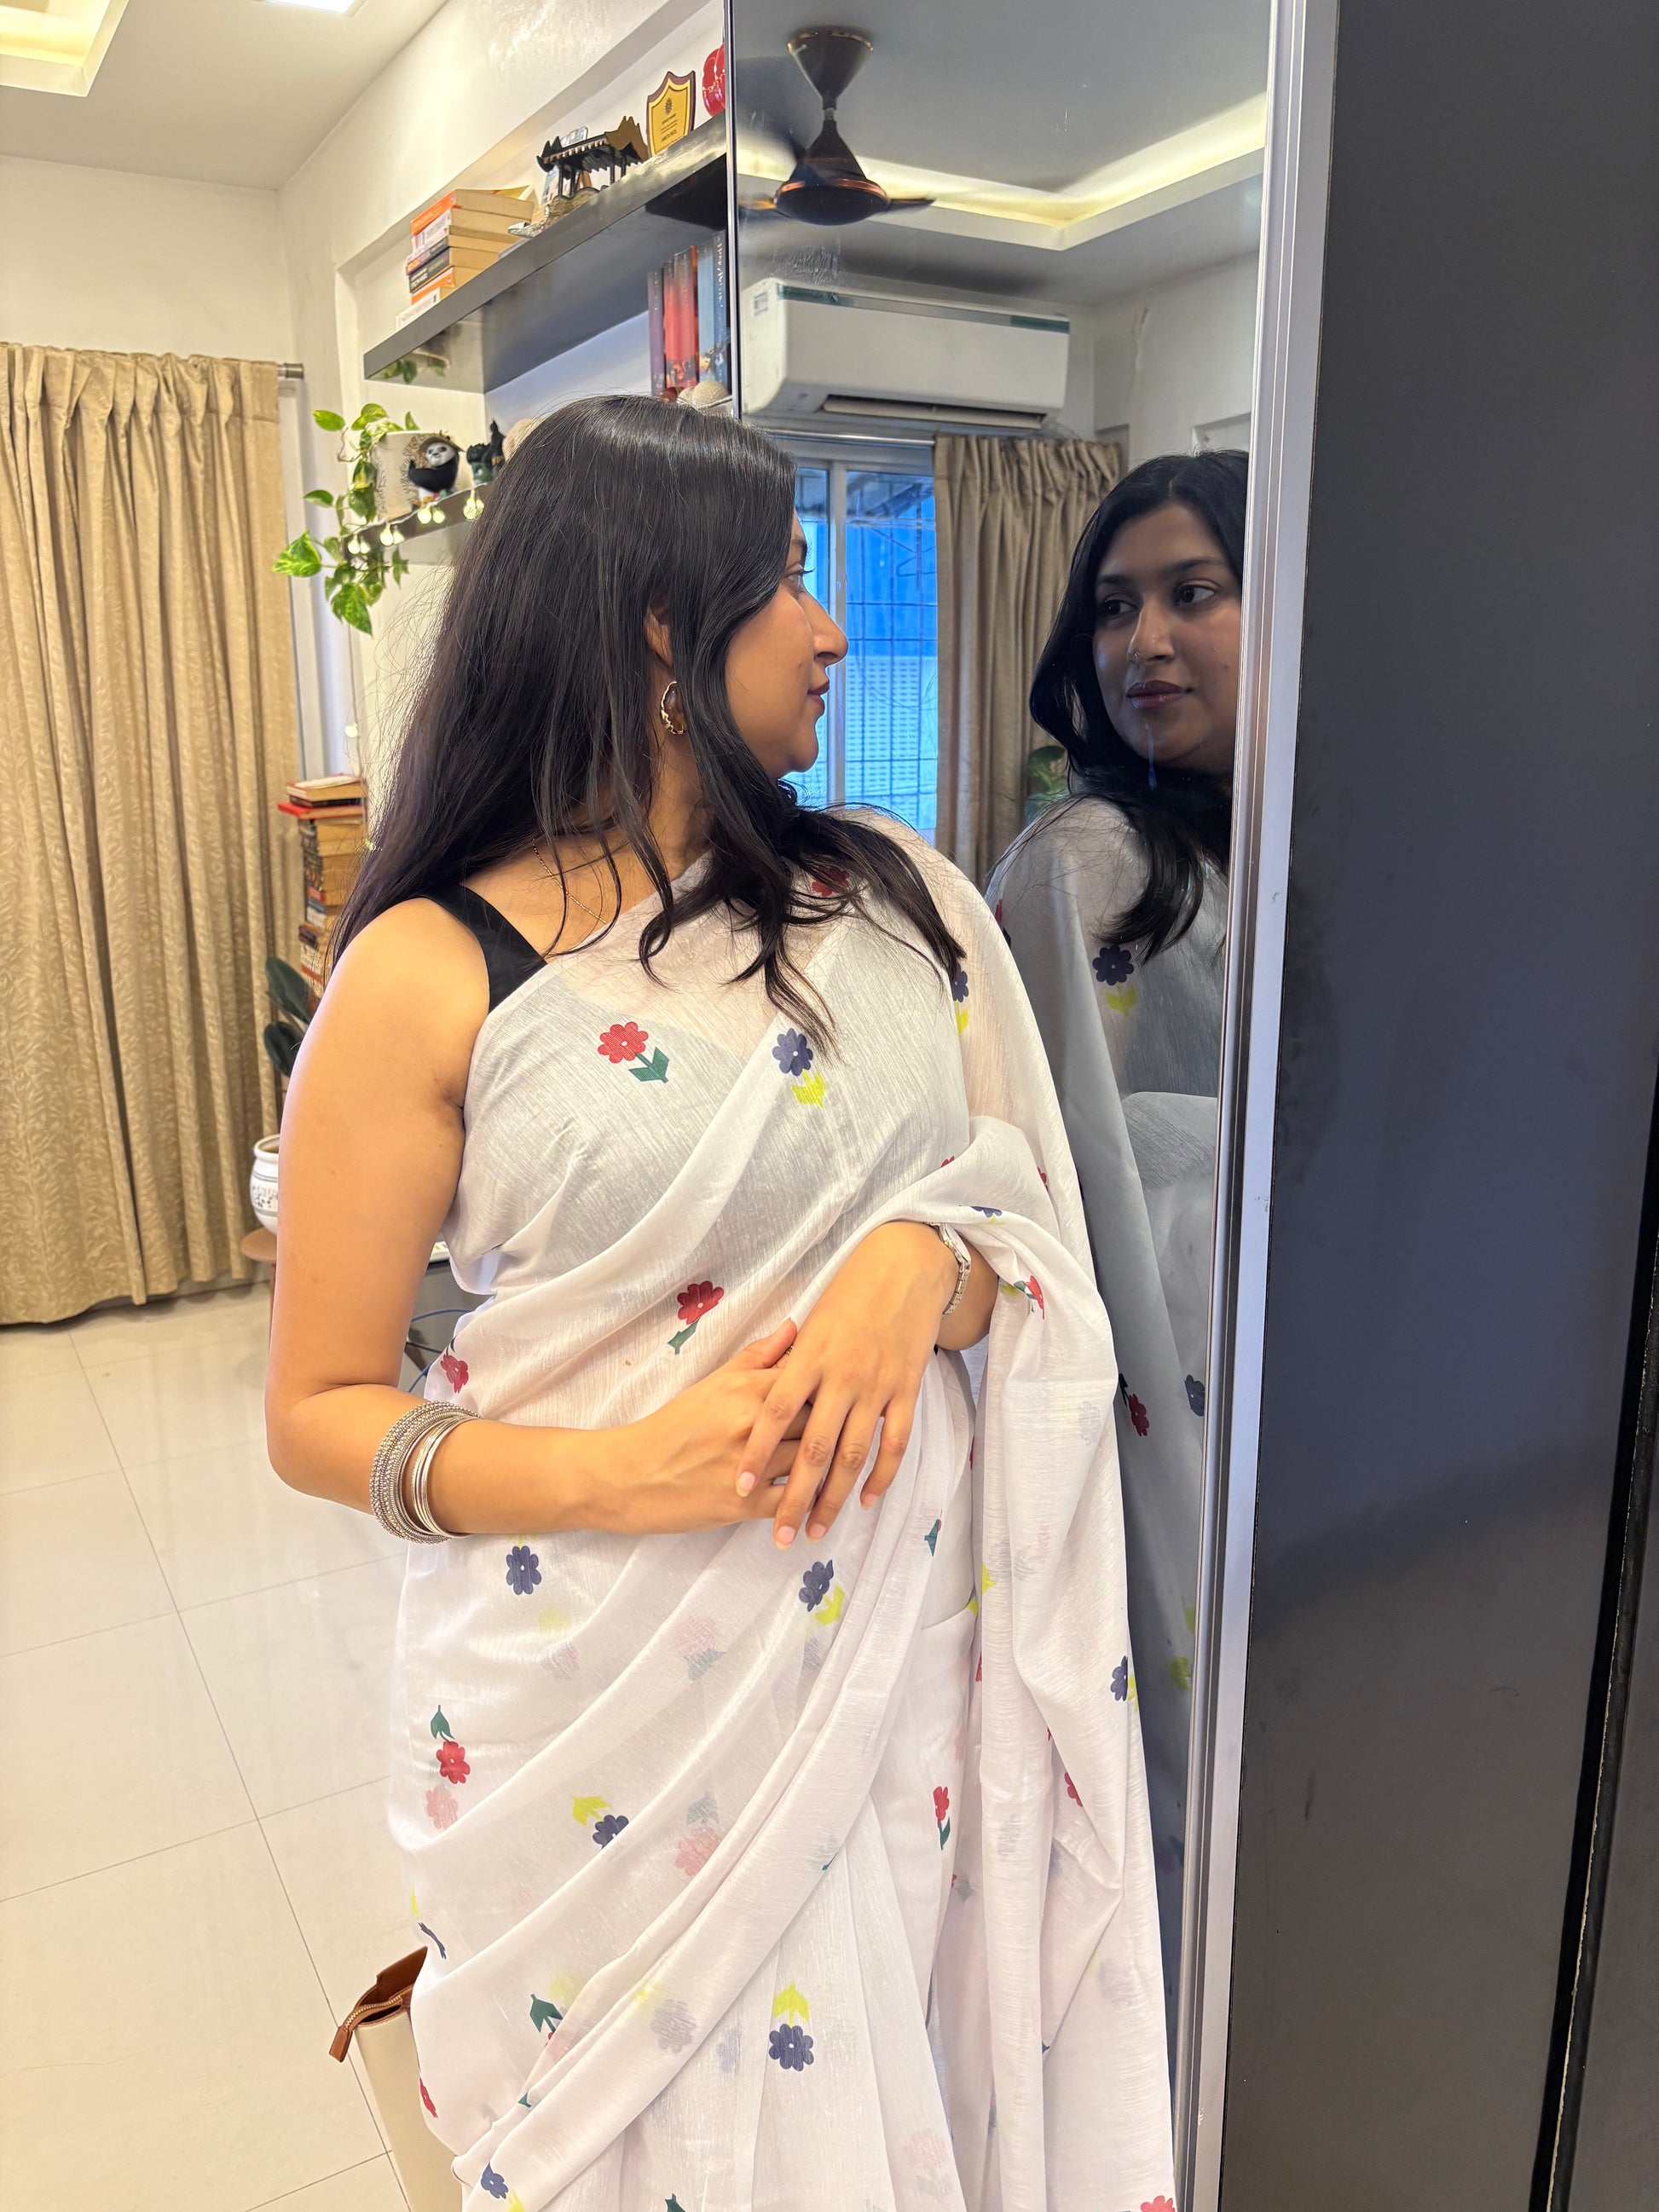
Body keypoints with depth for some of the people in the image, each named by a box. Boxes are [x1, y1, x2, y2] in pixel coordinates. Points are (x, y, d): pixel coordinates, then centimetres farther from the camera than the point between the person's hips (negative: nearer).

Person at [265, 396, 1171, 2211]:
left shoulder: (890, 900, 2)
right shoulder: (433, 973, -10)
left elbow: (1038, 1235, 6)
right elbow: (317, 1414, -7)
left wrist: (924, 1263, -16)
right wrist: (614, 1472, -23)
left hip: (911, 1638, 4)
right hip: (607, 1702, -3)